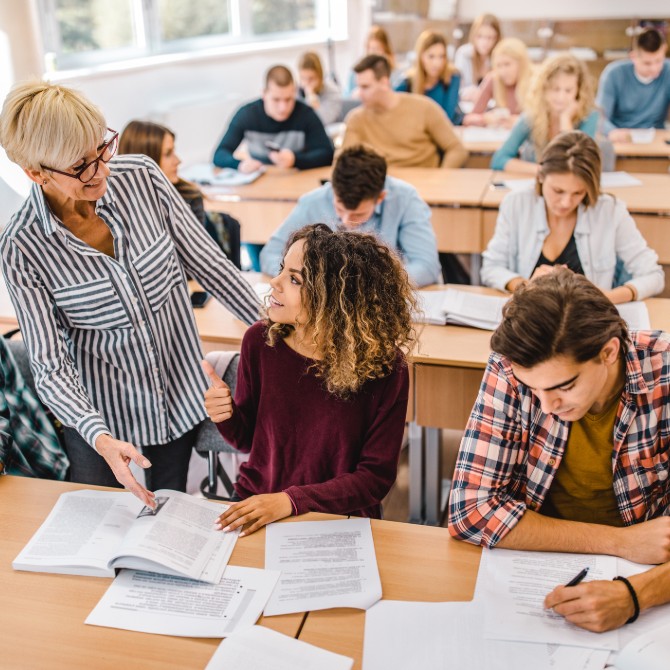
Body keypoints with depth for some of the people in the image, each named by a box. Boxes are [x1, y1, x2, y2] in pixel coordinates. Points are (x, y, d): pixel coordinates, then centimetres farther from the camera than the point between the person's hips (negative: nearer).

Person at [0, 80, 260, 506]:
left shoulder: (142, 177, -14)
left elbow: (206, 261, -4)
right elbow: (51, 366, -17)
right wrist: (100, 438, -33)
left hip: (182, 393, 2)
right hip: (98, 412, -1)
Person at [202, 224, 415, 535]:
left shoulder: (384, 367, -16)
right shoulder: (261, 341, -8)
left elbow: (376, 476, -12)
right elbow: (247, 439, 6)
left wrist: (291, 501, -21)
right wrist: (228, 417, -16)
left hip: (340, 521, -2)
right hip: (254, 505, 3)